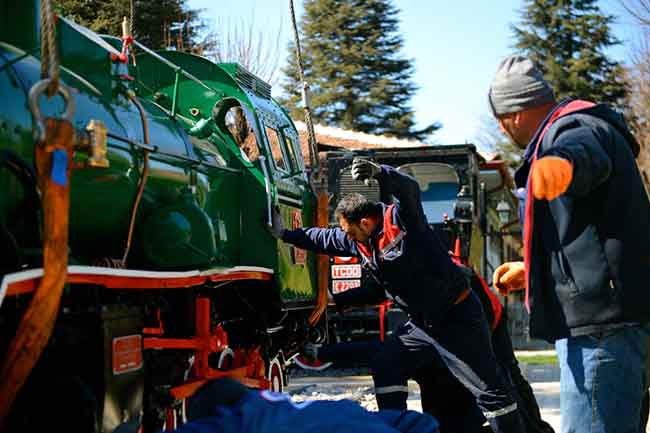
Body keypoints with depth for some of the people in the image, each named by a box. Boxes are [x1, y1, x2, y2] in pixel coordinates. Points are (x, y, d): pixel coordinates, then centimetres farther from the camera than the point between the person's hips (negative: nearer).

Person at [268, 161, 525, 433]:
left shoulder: (400, 219, -19)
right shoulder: (359, 241, 5)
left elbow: (408, 189, -38)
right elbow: (324, 239, 19)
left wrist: (378, 173, -55)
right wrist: (284, 234, 19)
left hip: (458, 318, -9)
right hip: (421, 323, 9)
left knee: (490, 389, -5)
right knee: (384, 367, 11)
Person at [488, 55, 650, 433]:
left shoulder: (577, 127, -9)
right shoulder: (574, 128, 26)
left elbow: (583, 150, -38)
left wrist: (561, 161, -60)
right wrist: (531, 270, 47)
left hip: (600, 321, -11)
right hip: (602, 318, 11)